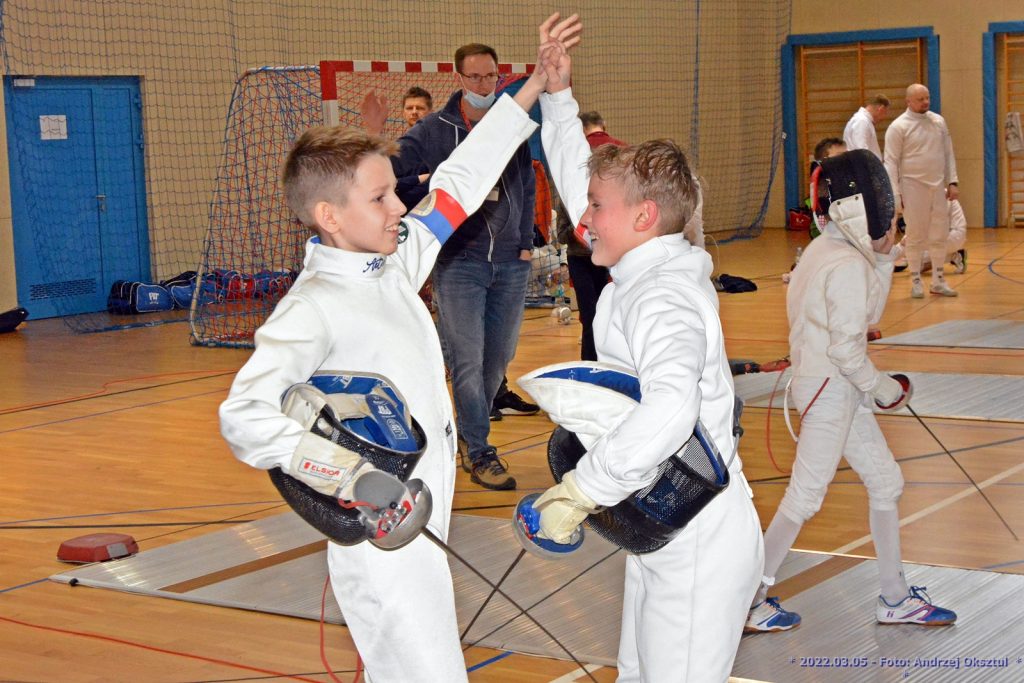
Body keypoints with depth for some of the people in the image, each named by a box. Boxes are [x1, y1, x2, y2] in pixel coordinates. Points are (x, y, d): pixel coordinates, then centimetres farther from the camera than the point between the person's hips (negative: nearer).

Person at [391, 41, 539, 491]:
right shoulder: (435, 130, -4)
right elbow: (391, 168, -9)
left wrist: (525, 244, 9)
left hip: (510, 264, 4)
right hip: (458, 263, -4)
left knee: (499, 356, 11)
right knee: (467, 360, -7)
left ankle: (471, 426, 32)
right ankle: (480, 456, 1)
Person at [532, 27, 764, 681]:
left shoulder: (663, 300, -25)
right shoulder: (646, 273, 3)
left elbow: (670, 408, -45)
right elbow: (581, 180, 19)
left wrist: (581, 491, -37)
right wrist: (557, 95, 17)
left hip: (700, 548, -10)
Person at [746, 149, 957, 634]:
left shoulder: (823, 249, 7)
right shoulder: (848, 266, -21)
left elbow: (862, 315, 13)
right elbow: (846, 348, -23)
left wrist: (882, 256, 5)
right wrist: (883, 389, -9)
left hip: (835, 388, 9)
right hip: (831, 390, -9)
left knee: (886, 484, 14)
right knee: (805, 499, 1)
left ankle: (895, 599, 23)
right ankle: (748, 602, 11)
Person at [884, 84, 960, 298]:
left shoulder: (938, 121, 7)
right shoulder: (899, 126, -8)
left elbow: (948, 153, 11)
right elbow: (891, 162, -9)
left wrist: (952, 182, 3)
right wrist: (894, 194, -15)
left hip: (938, 186, 5)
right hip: (913, 186, -5)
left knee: (940, 235, 8)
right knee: (915, 236, 2)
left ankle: (938, 281, 17)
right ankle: (916, 282, 11)